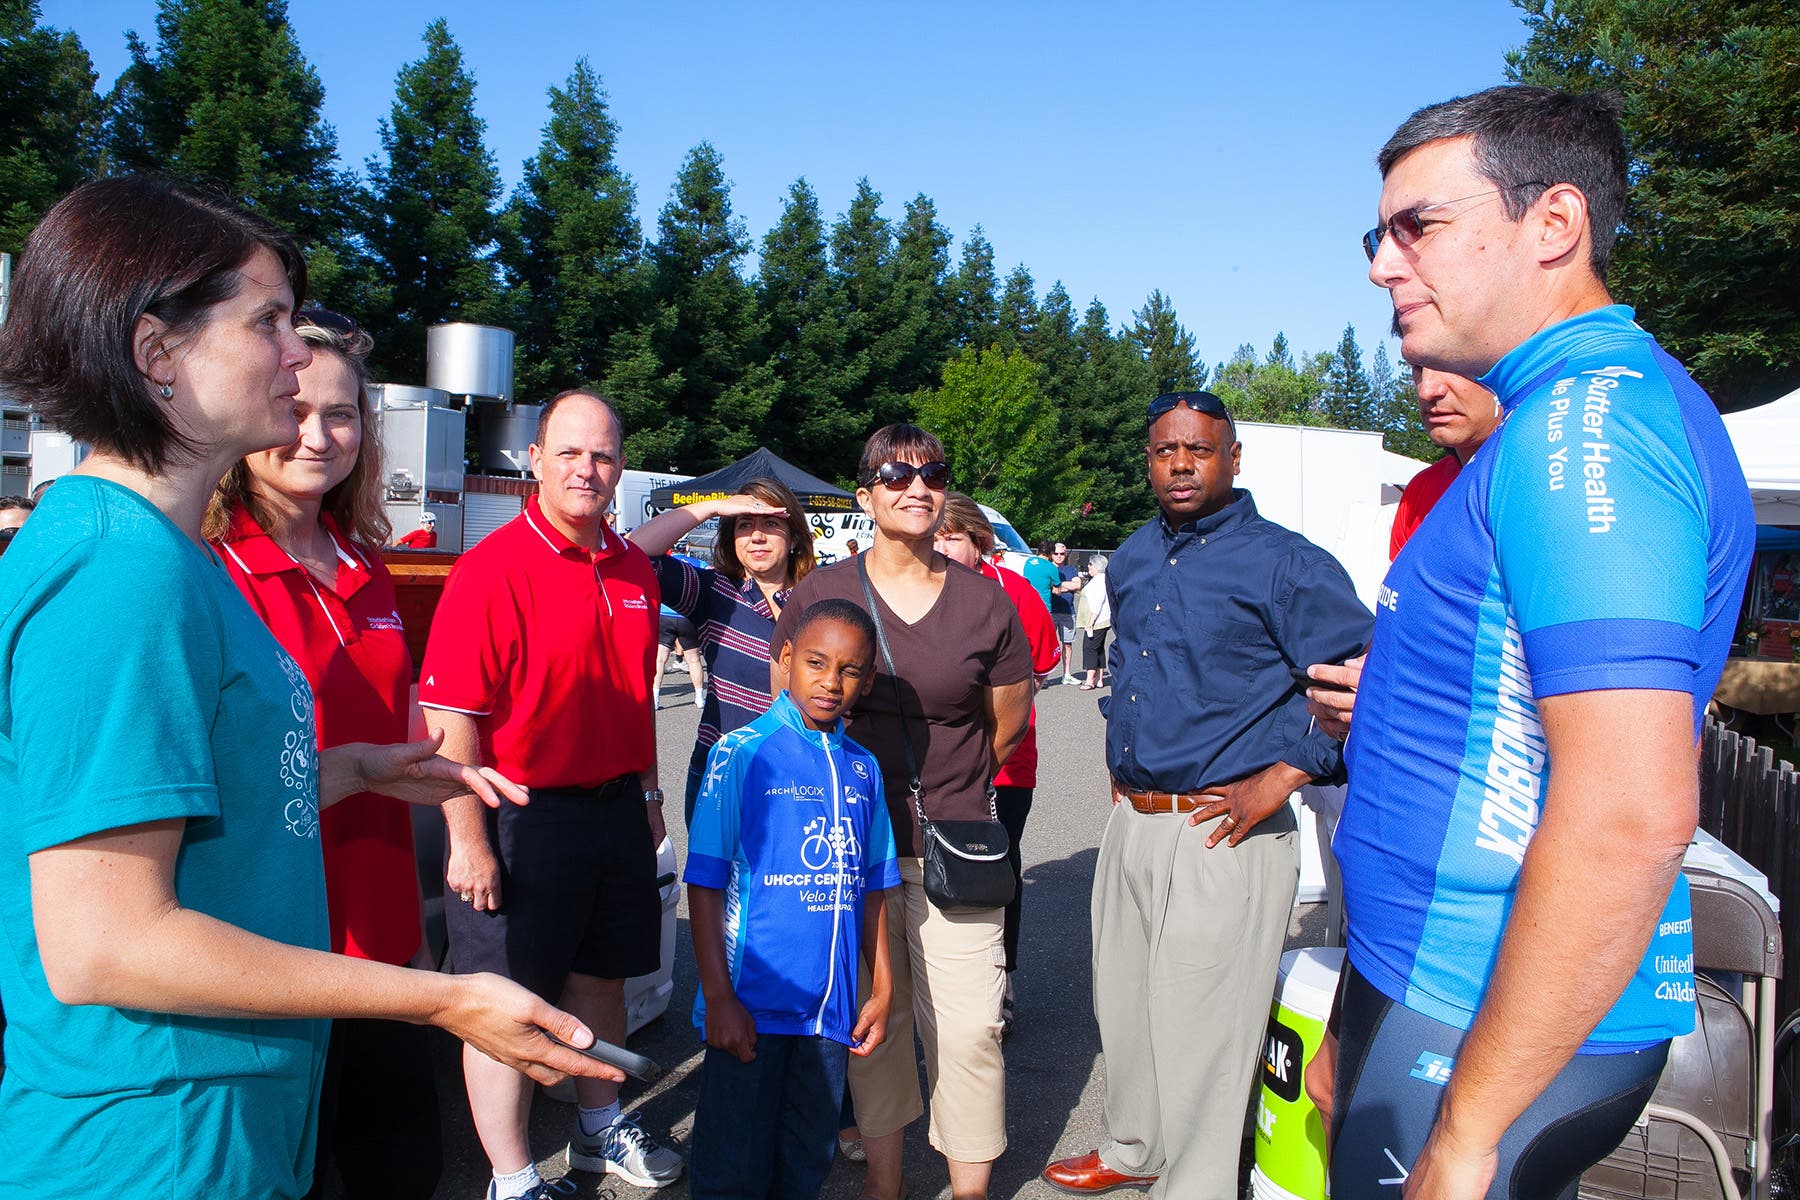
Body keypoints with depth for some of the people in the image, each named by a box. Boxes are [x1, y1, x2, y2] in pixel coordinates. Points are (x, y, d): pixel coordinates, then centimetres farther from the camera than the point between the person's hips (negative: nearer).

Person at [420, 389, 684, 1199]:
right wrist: (469, 840, -18)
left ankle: (601, 1129, 41)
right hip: (522, 815, -6)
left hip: (615, 809, 7)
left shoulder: (634, 570, 6)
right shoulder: (492, 568, -15)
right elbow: (449, 715, -17)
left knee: (602, 979, 21)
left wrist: (647, 795, 17)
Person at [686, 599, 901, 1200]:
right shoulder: (741, 753, -8)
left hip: (831, 1010, 5)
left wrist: (882, 991, 11)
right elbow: (705, 886, -9)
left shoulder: (863, 769, 7)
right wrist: (719, 998, -12)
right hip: (751, 1002, -4)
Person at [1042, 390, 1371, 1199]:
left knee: (1198, 1033, 2)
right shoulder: (1131, 561, 12)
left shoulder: (1284, 563, -11)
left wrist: (1282, 778, -17)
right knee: (1123, 1004, 20)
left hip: (1224, 835, -7)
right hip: (1130, 823, 8)